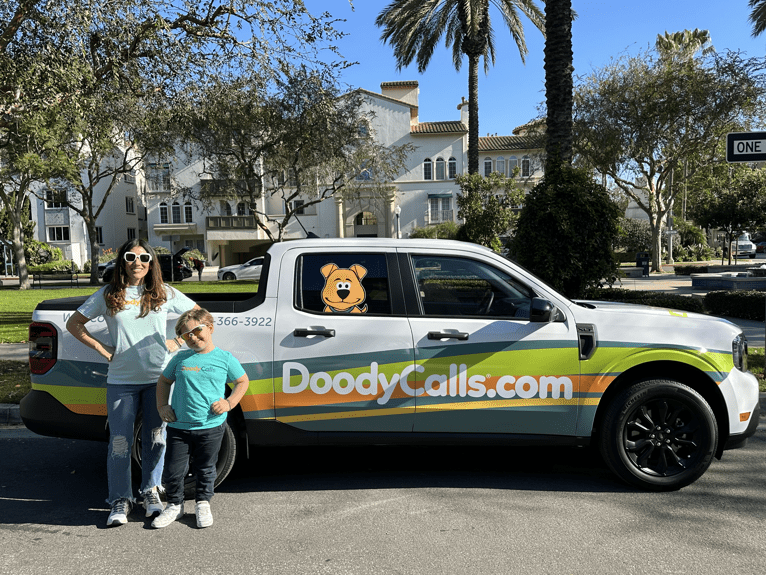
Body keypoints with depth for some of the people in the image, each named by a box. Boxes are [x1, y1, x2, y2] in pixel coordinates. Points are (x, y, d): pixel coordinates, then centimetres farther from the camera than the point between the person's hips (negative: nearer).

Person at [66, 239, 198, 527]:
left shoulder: (163, 293, 3)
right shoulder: (108, 295, 3)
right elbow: (73, 323, 11)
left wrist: (178, 342, 0)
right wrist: (101, 348, 1)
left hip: (158, 378, 0)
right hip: (121, 380, 0)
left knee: (155, 438, 7)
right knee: (119, 442, 0)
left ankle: (151, 490, 26)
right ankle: (120, 500, 15)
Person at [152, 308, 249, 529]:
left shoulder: (225, 358, -1)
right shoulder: (180, 358, 4)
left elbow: (243, 381, 10)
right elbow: (164, 380, 19)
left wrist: (229, 403, -3)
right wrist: (162, 406, 7)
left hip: (211, 427, -1)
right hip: (178, 427, 2)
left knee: (205, 469, 13)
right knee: (173, 471, 5)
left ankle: (203, 504, 35)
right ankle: (174, 505, 29)